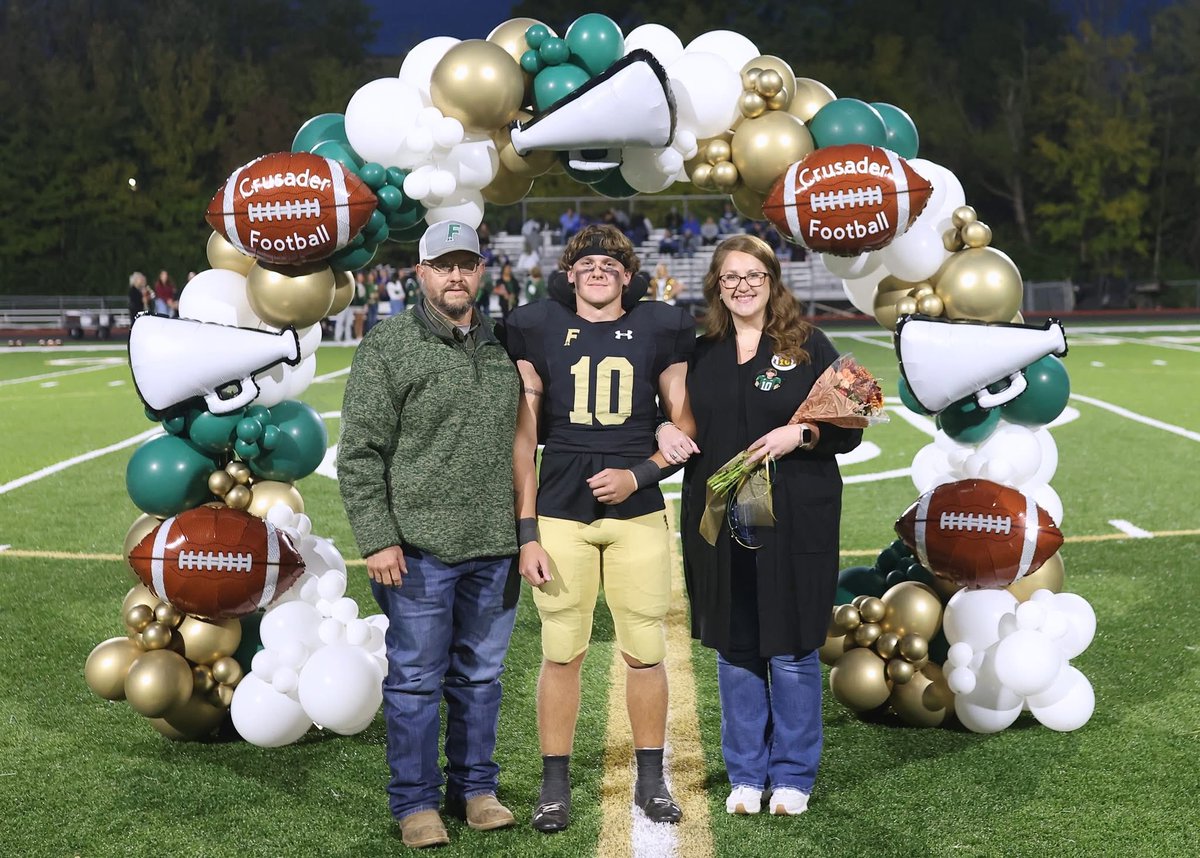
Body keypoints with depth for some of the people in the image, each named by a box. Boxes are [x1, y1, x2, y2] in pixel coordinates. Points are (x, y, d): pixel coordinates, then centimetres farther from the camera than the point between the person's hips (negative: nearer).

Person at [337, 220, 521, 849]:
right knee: (415, 679, 3)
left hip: (492, 549, 5)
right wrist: (377, 539, -13)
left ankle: (476, 787, 27)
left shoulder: (503, 347, 12)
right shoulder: (388, 346, -4)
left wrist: (524, 534, 16)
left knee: (480, 675, 14)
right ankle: (416, 802, 15)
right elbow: (359, 453, -7)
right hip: (419, 548, -5)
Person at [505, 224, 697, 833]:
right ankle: (555, 786, 13)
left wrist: (639, 474, -8)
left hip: (638, 511, 1)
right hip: (560, 513, -1)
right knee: (562, 653, 1)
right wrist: (527, 533, -2)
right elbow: (523, 438, 3)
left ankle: (651, 780, 18)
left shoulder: (658, 331, 7)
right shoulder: (539, 331, 5)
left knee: (645, 651, 4)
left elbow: (685, 427, 9)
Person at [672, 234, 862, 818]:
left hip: (794, 523, -3)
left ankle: (792, 776, 18)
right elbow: (678, 420, 21)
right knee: (734, 650, 9)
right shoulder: (700, 354, 10)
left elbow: (848, 429, 1)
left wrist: (801, 433, -16)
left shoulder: (808, 346, 1)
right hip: (719, 524, 3)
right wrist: (665, 431, -1)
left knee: (792, 652, 3)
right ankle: (745, 775, 21)